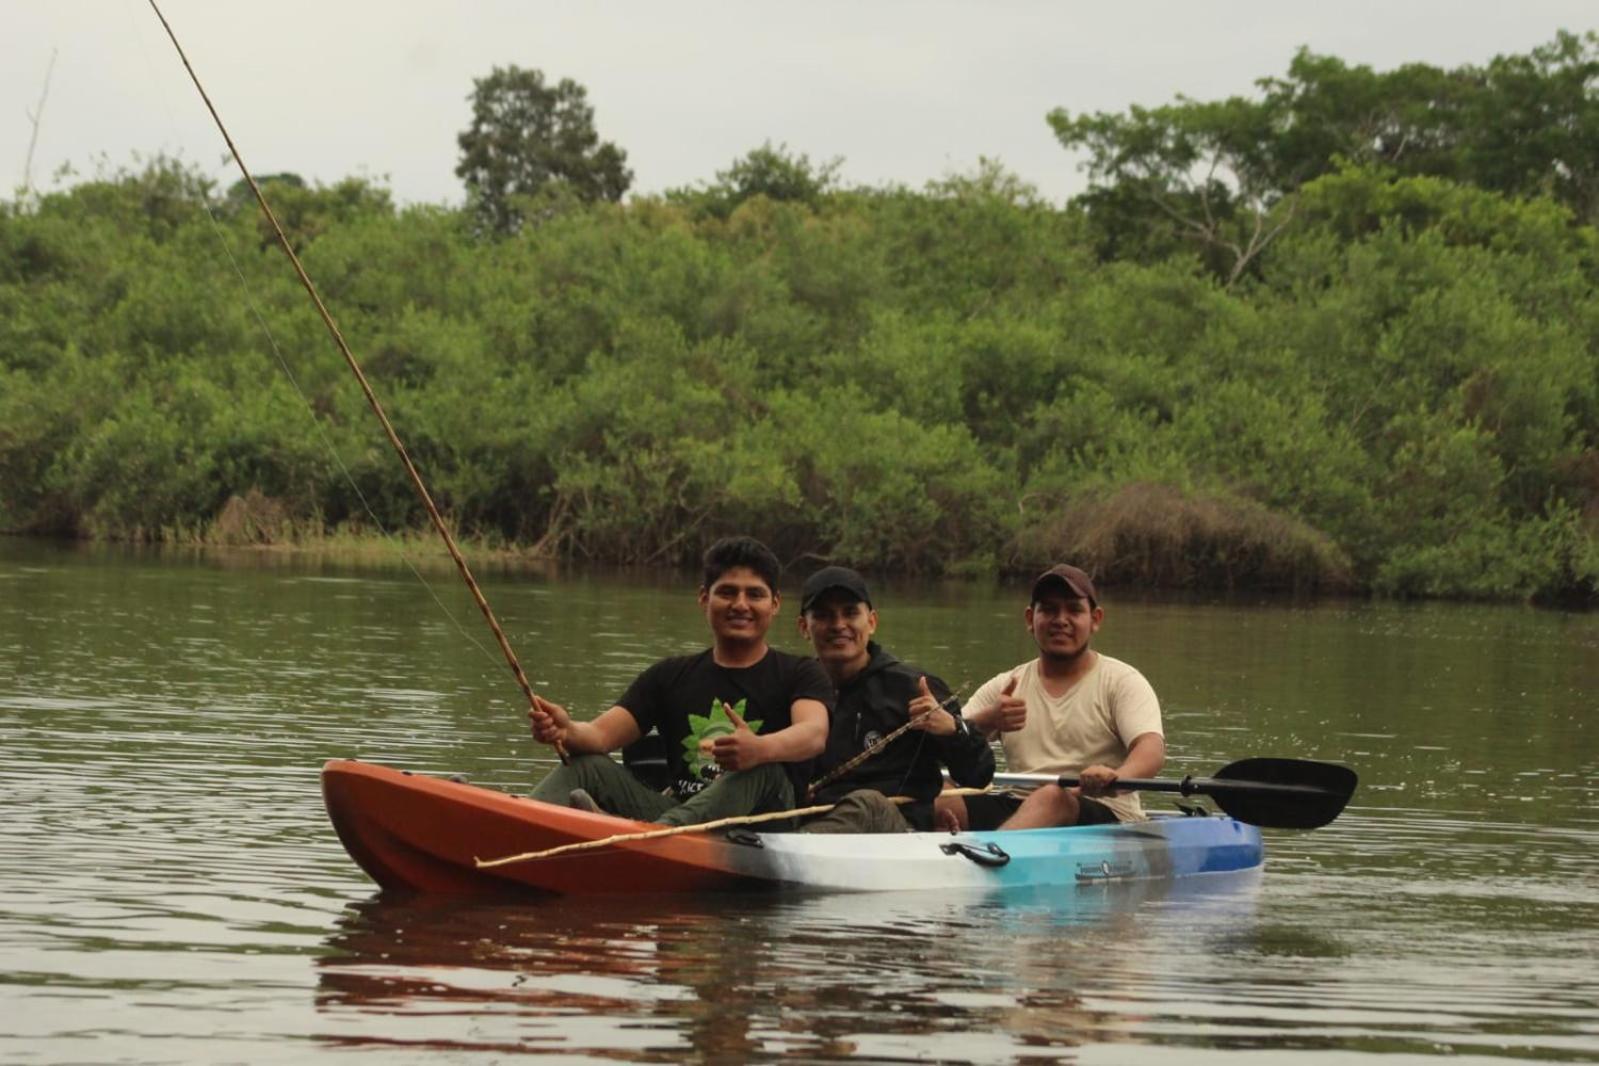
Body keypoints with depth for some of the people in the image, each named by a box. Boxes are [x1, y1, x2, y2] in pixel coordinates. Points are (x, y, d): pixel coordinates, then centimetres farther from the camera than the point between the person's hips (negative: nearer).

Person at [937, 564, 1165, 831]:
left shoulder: (1122, 681, 6)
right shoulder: (1004, 687, 18)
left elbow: (1152, 750, -11)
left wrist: (1116, 778, -37)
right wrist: (986, 721, -19)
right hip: (1017, 812, 4)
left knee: (1051, 797, -40)